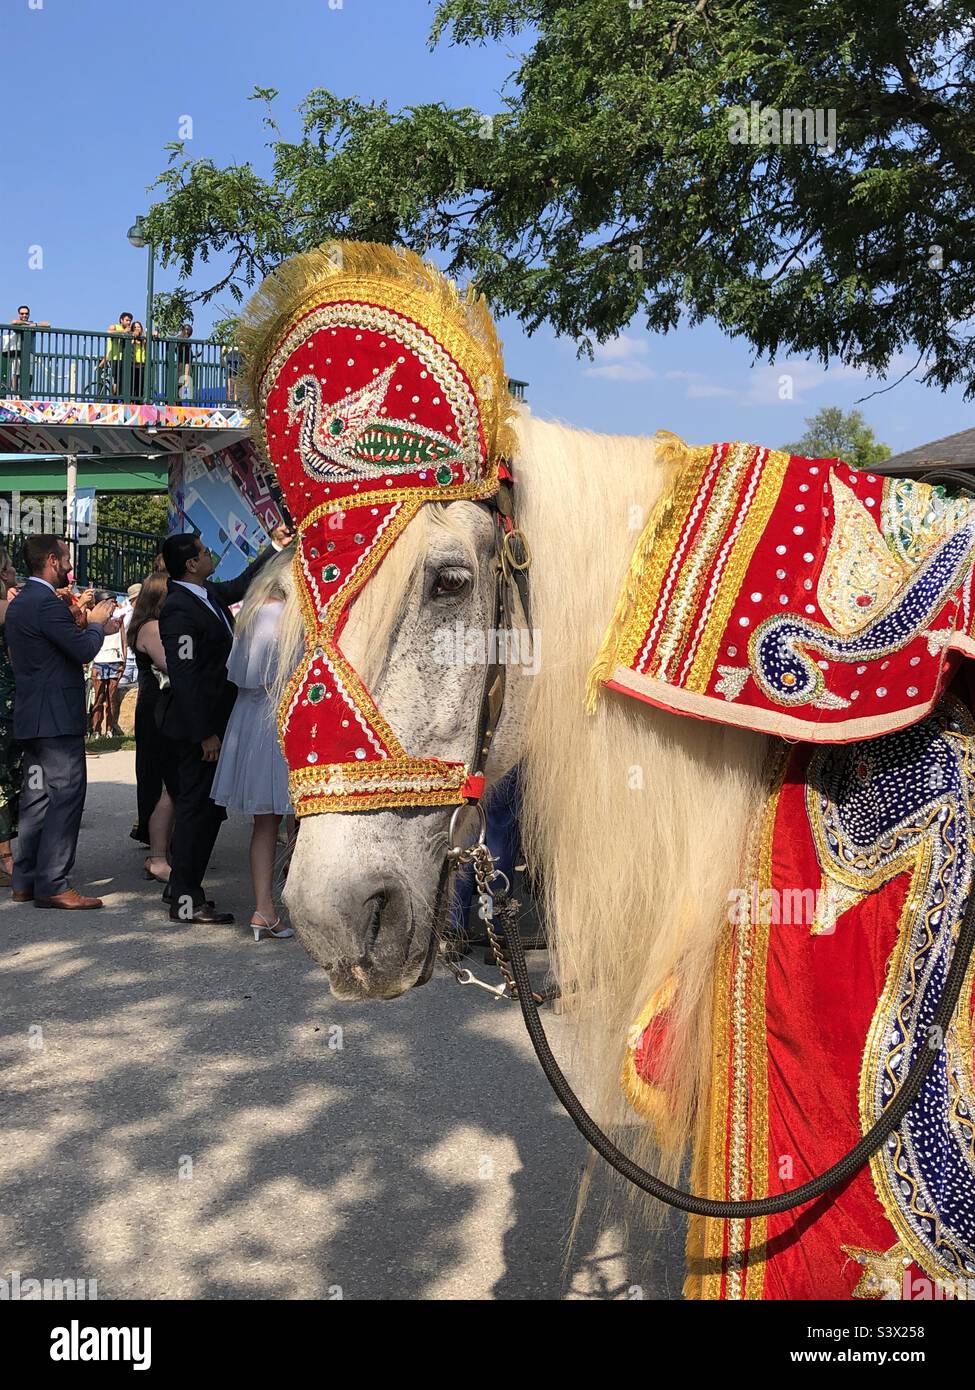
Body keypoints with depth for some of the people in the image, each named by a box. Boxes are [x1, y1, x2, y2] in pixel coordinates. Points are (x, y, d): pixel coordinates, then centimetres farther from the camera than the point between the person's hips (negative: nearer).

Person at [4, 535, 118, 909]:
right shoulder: (47, 603, -16)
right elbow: (83, 650, -20)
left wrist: (93, 628, 16)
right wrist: (96, 623, -2)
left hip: (31, 716, 10)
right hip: (57, 717, -10)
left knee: (37, 795, 14)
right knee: (66, 795, -8)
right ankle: (52, 885, -8)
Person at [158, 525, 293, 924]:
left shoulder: (208, 594, 9)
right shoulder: (179, 610, -19)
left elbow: (242, 584, 30)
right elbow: (184, 676, -22)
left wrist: (275, 547, 26)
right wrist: (205, 734, -22)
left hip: (210, 721, 10)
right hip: (197, 726, -10)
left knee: (204, 808, 16)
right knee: (199, 808, -3)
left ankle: (182, 887, 27)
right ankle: (186, 901, 5)